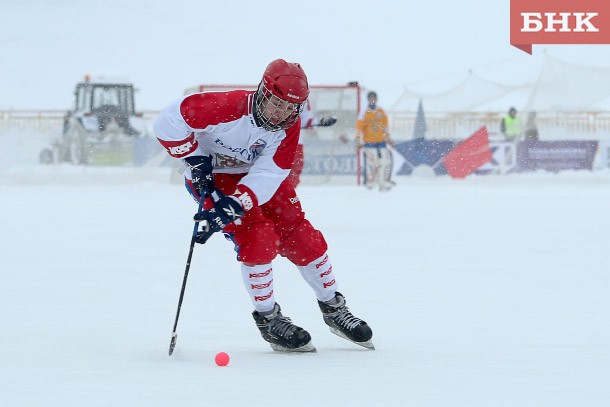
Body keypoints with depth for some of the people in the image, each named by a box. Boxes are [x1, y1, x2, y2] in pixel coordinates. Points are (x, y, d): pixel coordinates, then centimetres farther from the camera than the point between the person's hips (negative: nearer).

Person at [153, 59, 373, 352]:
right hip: (212, 177, -5)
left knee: (301, 236, 0)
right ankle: (268, 320, -3)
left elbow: (269, 174, -27)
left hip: (259, 175, 5)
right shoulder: (228, 108, -35)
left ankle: (333, 309, 19)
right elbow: (169, 121, -33)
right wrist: (195, 161, -27)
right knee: (257, 237, -21)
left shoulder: (289, 125, -19)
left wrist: (235, 205, -41)